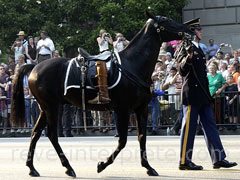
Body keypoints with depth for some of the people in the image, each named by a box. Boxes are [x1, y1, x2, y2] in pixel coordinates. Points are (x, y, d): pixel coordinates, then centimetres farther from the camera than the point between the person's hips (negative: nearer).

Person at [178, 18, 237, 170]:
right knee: (189, 127, -4)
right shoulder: (188, 48, -10)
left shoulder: (199, 49, 17)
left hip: (203, 96, 9)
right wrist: (188, 59, -35)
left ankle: (218, 158, 9)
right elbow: (183, 72, -16)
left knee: (210, 126, 8)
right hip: (192, 95, -9)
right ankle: (185, 161, 1)